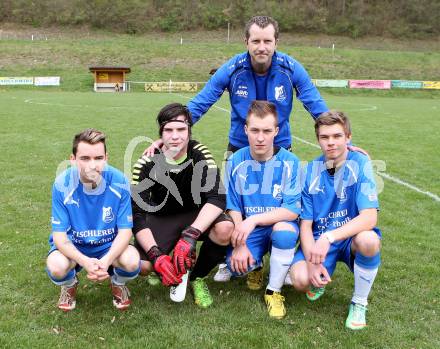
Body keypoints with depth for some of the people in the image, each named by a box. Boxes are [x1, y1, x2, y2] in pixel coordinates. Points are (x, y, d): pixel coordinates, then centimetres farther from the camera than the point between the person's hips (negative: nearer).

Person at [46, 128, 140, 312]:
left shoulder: (119, 182, -21)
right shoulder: (62, 185, -22)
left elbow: (125, 231, -15)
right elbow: (59, 235, -18)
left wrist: (106, 261, -34)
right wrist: (85, 262, -36)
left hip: (110, 245, 0)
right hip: (73, 246, 0)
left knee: (132, 261, -30)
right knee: (56, 267, -32)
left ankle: (118, 284, 9)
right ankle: (69, 286, 8)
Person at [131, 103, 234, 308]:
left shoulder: (199, 154, -17)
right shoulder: (147, 164, -18)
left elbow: (217, 198, -28)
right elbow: (137, 216, -20)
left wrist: (190, 236, -41)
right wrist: (156, 256, -35)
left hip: (196, 216, 1)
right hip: (161, 219, -1)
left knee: (225, 229, -32)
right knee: (142, 265, -28)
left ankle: (197, 278, -3)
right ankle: (164, 268, 11)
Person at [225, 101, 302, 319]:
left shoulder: (289, 162, -13)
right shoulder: (236, 161, -6)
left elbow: (292, 210, -18)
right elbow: (233, 208, -3)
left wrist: (254, 219, -30)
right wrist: (239, 245, -16)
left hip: (280, 224, -1)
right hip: (247, 229, 1)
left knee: (284, 231, -36)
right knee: (236, 265, -27)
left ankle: (274, 291, -12)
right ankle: (255, 264, 14)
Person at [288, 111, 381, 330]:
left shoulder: (360, 163, -14)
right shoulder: (310, 171, -6)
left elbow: (369, 217, -23)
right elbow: (306, 224, -4)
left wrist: (328, 237, -36)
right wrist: (312, 262, -20)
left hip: (351, 238, -1)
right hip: (318, 239, 1)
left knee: (368, 240, -36)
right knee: (300, 279, -27)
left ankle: (359, 302, -8)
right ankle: (321, 278, 13)